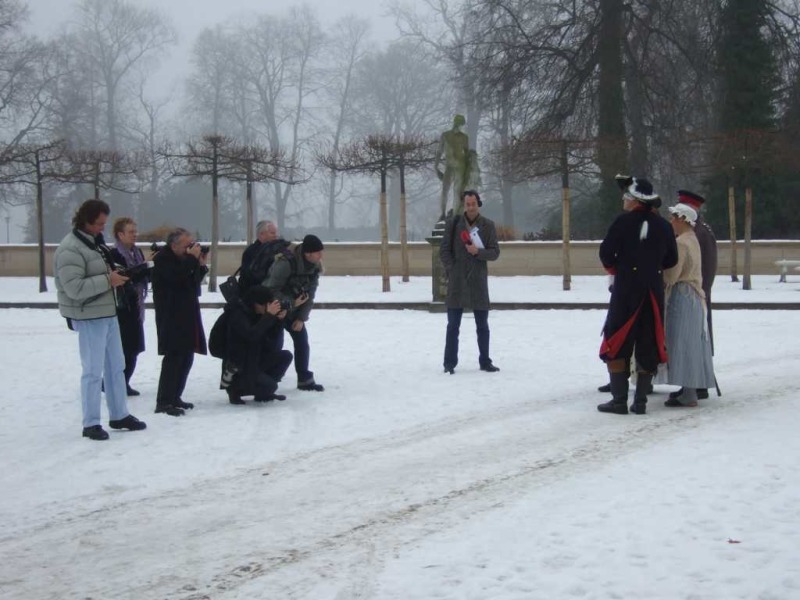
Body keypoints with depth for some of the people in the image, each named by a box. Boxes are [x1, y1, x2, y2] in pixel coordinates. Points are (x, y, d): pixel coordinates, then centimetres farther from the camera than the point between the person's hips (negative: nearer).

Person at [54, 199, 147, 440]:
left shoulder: (96, 241, 11)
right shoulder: (70, 249, -18)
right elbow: (75, 288, -26)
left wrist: (116, 276, 7)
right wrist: (108, 280, -23)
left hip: (108, 313, 9)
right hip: (89, 318, -9)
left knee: (116, 367, 17)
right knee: (93, 371, -4)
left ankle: (119, 415, 29)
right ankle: (91, 424, 5)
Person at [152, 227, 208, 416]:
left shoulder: (184, 258, 17)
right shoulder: (163, 259, -11)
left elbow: (192, 281, 21)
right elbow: (176, 277, -27)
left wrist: (200, 265, 5)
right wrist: (192, 259, -20)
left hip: (187, 316, 9)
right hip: (171, 319, -9)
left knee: (186, 358, 10)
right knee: (174, 358, -14)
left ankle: (174, 397, 18)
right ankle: (163, 402, -13)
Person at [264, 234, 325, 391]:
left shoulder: (315, 267, -8)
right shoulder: (286, 263, -30)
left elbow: (310, 295, -4)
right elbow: (272, 291, -27)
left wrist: (302, 318, -9)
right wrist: (292, 302, -29)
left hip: (293, 310, 7)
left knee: (302, 341, 5)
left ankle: (305, 379, 15)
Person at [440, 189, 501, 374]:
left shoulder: (488, 226, 3)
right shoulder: (453, 223, 1)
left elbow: (495, 252, 1)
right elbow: (444, 250, 3)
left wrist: (478, 251, -17)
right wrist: (452, 269, -8)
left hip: (478, 281, 1)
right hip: (457, 282, -1)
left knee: (482, 326, 8)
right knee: (453, 325, 2)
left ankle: (485, 361, 18)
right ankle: (450, 363, 8)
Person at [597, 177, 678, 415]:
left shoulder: (623, 222, -9)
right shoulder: (663, 226, 4)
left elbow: (606, 252, -9)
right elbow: (671, 259, 9)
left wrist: (614, 268, 10)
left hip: (626, 289, -4)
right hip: (654, 291, 4)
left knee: (618, 344, 3)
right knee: (648, 346, 9)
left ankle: (619, 400, -1)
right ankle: (640, 401, 9)